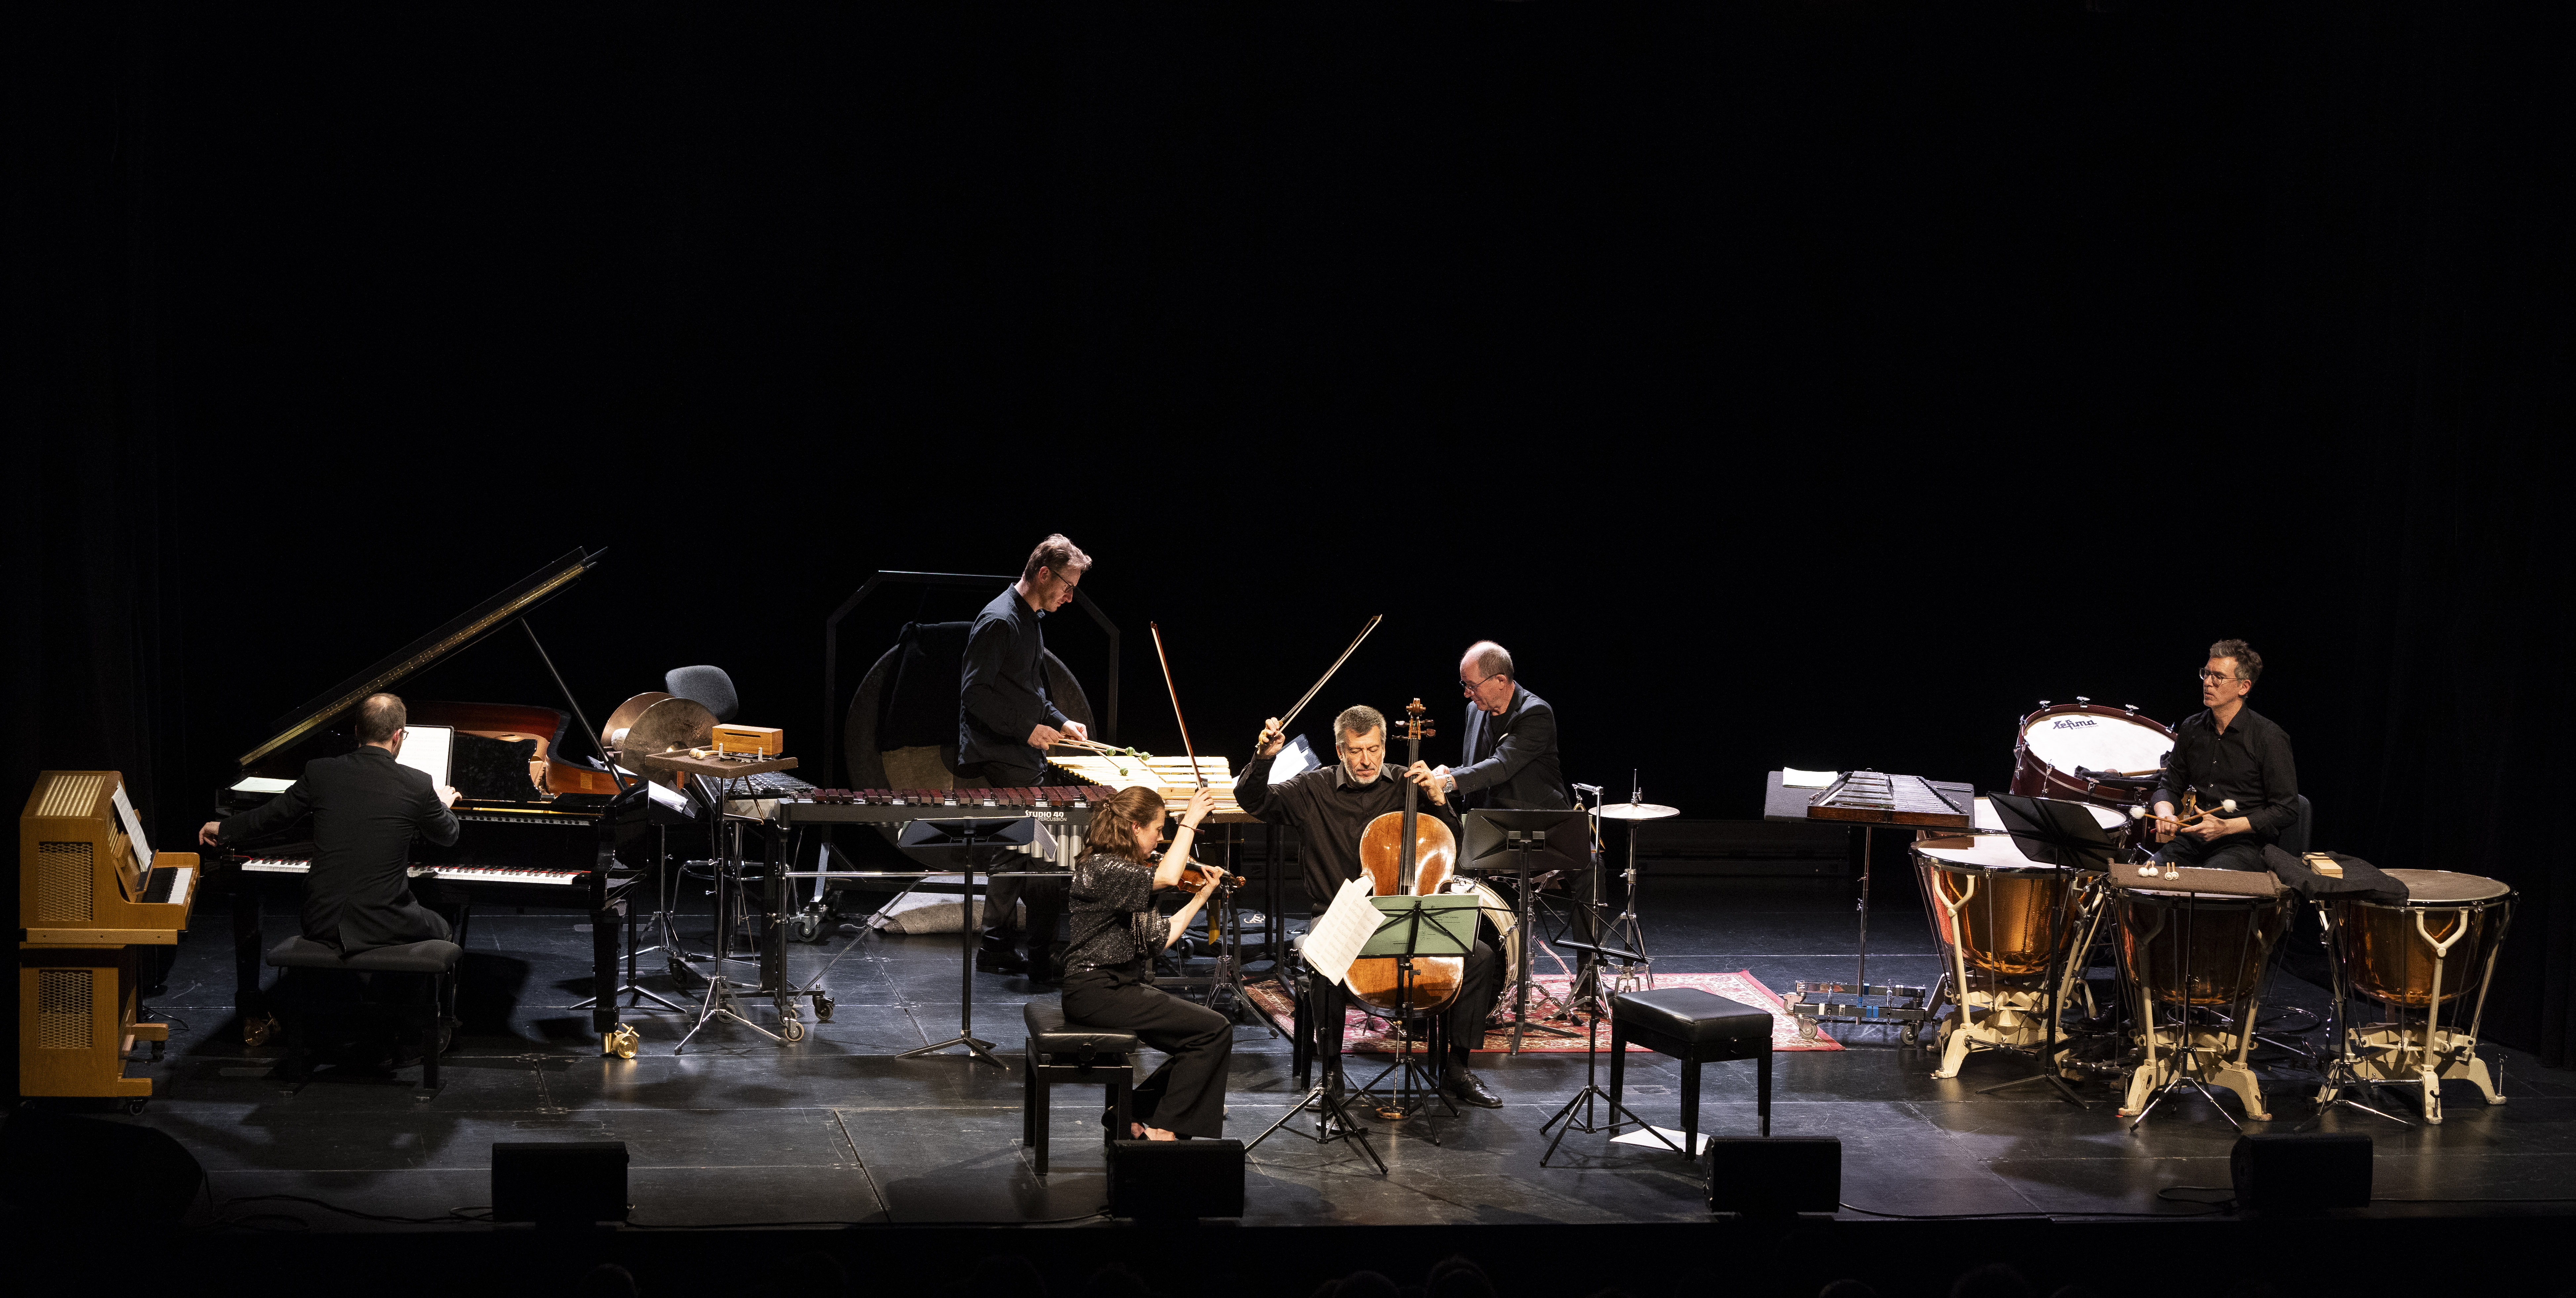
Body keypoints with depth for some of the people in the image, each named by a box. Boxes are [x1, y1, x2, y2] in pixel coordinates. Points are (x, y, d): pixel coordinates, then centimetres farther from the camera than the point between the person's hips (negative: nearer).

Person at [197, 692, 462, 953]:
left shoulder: (320, 772, -3)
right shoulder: (418, 785, -8)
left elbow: (276, 813, 14)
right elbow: (447, 835, 10)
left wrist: (223, 829, 34)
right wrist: (442, 806, 35)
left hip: (323, 924, 3)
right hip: (384, 927, -3)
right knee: (440, 929, 27)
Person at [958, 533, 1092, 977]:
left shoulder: (1030, 621, 17)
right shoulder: (998, 621, -16)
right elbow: (976, 693, -21)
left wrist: (1060, 721, 15)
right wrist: (1028, 729, -19)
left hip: (1022, 763, 10)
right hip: (998, 767, -10)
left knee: (1014, 859, 13)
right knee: (1046, 863, -9)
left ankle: (997, 949, 19)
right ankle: (1045, 956, -3)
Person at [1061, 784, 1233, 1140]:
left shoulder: (1127, 872, 14)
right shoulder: (1100, 869, -16)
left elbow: (1160, 938, 12)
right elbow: (1167, 877, -31)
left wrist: (1202, 895, 13)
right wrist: (1190, 822, -22)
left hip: (1121, 987, 10)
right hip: (1095, 990, -10)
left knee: (1210, 1034, 3)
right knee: (1214, 1030, -13)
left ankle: (1138, 1111, 12)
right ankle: (1162, 1129, -5)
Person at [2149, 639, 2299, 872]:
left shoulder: (2269, 737, -9)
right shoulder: (2191, 728, 9)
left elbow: (2286, 810, -9)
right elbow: (2169, 785, 20)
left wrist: (2225, 827, -17)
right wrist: (2166, 815, -4)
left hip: (2244, 845, -5)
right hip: (2191, 839, 5)